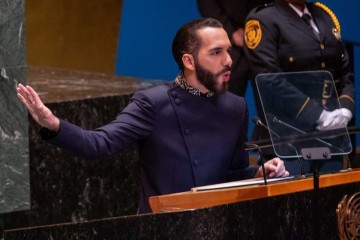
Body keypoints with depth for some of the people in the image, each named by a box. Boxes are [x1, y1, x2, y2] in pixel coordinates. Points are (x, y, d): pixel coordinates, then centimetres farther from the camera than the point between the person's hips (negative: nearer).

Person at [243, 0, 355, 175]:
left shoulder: (325, 16, 16)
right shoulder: (262, 21, -4)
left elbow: (345, 73, 15)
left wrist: (345, 110, -6)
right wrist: (319, 115, -21)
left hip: (329, 134, 6)